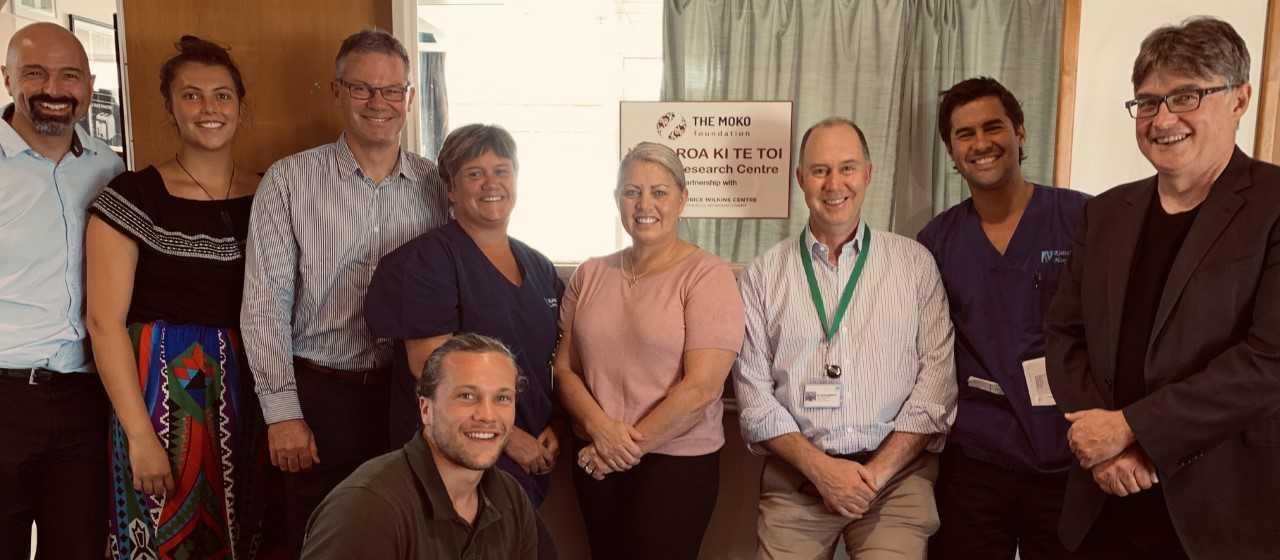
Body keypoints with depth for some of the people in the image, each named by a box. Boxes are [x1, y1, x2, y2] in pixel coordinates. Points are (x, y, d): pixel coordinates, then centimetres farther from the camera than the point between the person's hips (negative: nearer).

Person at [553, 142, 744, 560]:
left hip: (677, 462, -4)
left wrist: (629, 445, -11)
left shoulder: (707, 275, -10)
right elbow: (564, 369, 5)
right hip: (596, 461, 5)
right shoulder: (590, 275, 5)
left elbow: (701, 388, -17)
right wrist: (601, 429, -12)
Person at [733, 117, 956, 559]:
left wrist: (879, 470, -9)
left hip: (896, 474, 0)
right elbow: (752, 389, 1)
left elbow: (937, 376, -2)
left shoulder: (915, 263, 4)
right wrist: (820, 468, -9)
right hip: (796, 475, 1)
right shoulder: (764, 274, 4)